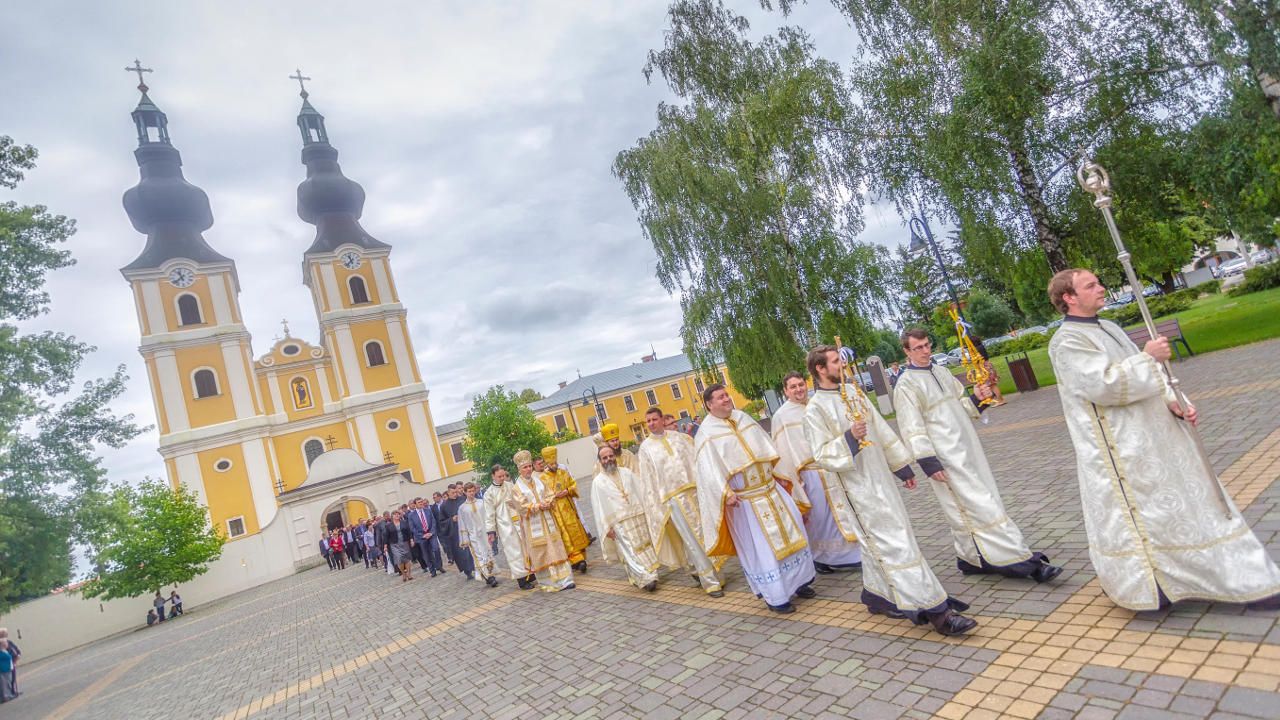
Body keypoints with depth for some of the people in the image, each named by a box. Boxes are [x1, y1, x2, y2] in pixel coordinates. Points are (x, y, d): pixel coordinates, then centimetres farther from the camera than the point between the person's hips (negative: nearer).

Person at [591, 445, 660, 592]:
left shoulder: (626, 472, 8)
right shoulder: (598, 482, 0)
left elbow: (641, 491, 9)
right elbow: (598, 507, -2)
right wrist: (607, 527, -7)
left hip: (638, 516, 4)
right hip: (620, 522, -4)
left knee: (645, 545, 9)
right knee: (631, 551, -8)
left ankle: (651, 575, 22)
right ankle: (646, 579, -7)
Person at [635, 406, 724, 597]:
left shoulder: (680, 437, 9)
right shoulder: (646, 448, 4)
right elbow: (647, 479, 2)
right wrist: (654, 507, -3)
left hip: (695, 490, 3)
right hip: (673, 498, -3)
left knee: (705, 534, 7)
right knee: (693, 538, -6)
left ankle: (697, 569, 28)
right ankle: (711, 582, 1)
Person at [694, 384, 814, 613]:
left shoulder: (743, 417, 8)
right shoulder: (707, 434, -11)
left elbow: (766, 446, 17)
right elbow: (709, 469, -19)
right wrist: (726, 494, -30)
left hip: (770, 488, 6)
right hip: (743, 499, -6)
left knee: (789, 530, 10)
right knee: (760, 545, -1)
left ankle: (797, 580, 28)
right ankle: (775, 596, 14)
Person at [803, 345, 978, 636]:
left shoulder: (853, 391, 9)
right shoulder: (815, 410, -13)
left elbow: (881, 429, 15)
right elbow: (822, 456, -15)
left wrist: (903, 466, 16)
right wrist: (849, 439, -30)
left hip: (880, 476, 8)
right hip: (859, 485, -8)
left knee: (878, 541, 17)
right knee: (895, 543, -7)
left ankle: (876, 595, 33)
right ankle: (934, 610, -2)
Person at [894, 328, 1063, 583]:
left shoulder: (942, 372, 13)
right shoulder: (906, 385, -10)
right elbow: (912, 429, -13)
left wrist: (975, 399, 1)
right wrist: (929, 463, -17)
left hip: (968, 448, 8)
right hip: (945, 458, -8)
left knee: (969, 509, 11)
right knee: (980, 506, -7)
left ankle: (971, 558, 24)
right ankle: (1022, 561, -4)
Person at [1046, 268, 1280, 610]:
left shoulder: (1108, 328, 13)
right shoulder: (1067, 342, -17)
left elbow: (1144, 378, 17)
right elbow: (1103, 384, -26)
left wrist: (1173, 402, 3)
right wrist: (1148, 357, -17)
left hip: (1154, 433, 10)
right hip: (1122, 450, -10)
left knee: (1183, 497, 18)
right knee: (1137, 510, 0)